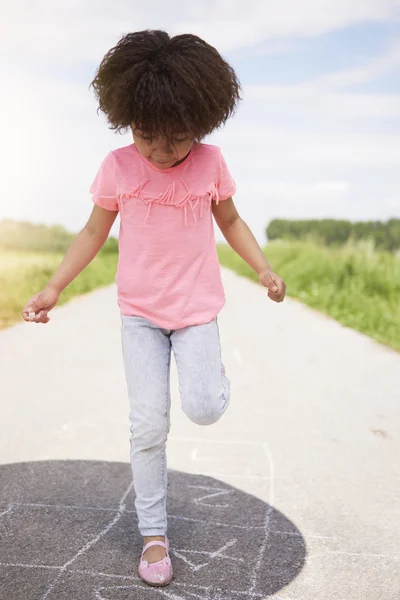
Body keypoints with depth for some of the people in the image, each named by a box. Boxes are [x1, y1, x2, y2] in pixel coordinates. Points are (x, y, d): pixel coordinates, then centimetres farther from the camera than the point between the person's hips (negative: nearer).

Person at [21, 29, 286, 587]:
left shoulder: (210, 162, -6)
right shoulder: (117, 167, -7)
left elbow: (230, 221, 9)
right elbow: (93, 233, 2)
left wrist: (264, 270, -2)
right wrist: (53, 288, -4)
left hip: (196, 308, 0)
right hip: (139, 311, 0)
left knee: (203, 408, -16)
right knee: (149, 425, -2)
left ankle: (213, 372, 22)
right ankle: (153, 534, 15)